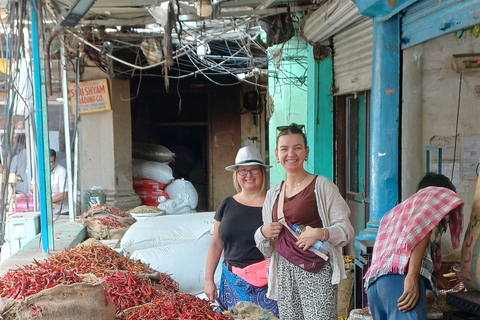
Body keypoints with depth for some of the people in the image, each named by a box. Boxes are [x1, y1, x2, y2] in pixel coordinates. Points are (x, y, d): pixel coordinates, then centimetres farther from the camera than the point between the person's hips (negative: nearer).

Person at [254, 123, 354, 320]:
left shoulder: (321, 186, -1)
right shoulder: (272, 195, 14)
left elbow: (346, 229, -5)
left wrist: (319, 233, -22)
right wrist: (263, 233, -1)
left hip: (316, 272, -4)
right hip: (284, 273, 4)